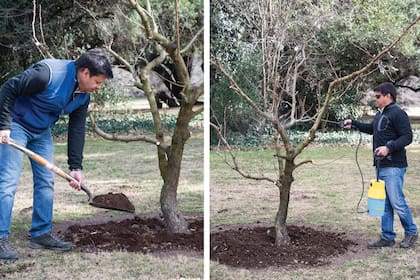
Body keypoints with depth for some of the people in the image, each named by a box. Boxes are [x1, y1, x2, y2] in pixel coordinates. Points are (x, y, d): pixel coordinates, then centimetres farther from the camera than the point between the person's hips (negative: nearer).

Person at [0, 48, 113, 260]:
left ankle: (41, 234, 17)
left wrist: (75, 167, -2)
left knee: (46, 182, 7)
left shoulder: (83, 95, -5)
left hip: (42, 131, 8)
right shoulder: (48, 72, -29)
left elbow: (77, 130, 1)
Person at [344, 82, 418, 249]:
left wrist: (389, 148, -27)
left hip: (394, 166, -9)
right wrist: (353, 124, 25)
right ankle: (387, 237, 18)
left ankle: (411, 232, 14)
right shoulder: (380, 114, 16)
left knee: (397, 201, -5)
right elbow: (371, 129, 33)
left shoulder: (397, 114, -13)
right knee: (385, 203, 12)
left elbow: (407, 137, -18)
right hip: (382, 165, 9)